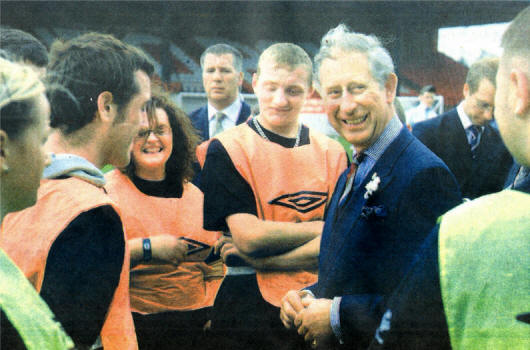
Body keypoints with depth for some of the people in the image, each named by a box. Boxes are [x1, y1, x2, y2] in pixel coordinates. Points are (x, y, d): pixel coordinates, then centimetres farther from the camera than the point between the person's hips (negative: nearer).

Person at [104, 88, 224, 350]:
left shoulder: (195, 196, 11)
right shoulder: (108, 189, -3)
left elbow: (214, 269, 16)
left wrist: (212, 314, 3)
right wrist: (147, 248, -18)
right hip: (129, 325, -3)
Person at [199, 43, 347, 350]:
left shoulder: (332, 153, 4)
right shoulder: (226, 149, -5)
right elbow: (249, 236, -14)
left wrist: (261, 259, -13)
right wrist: (320, 228, -6)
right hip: (250, 309, -2)